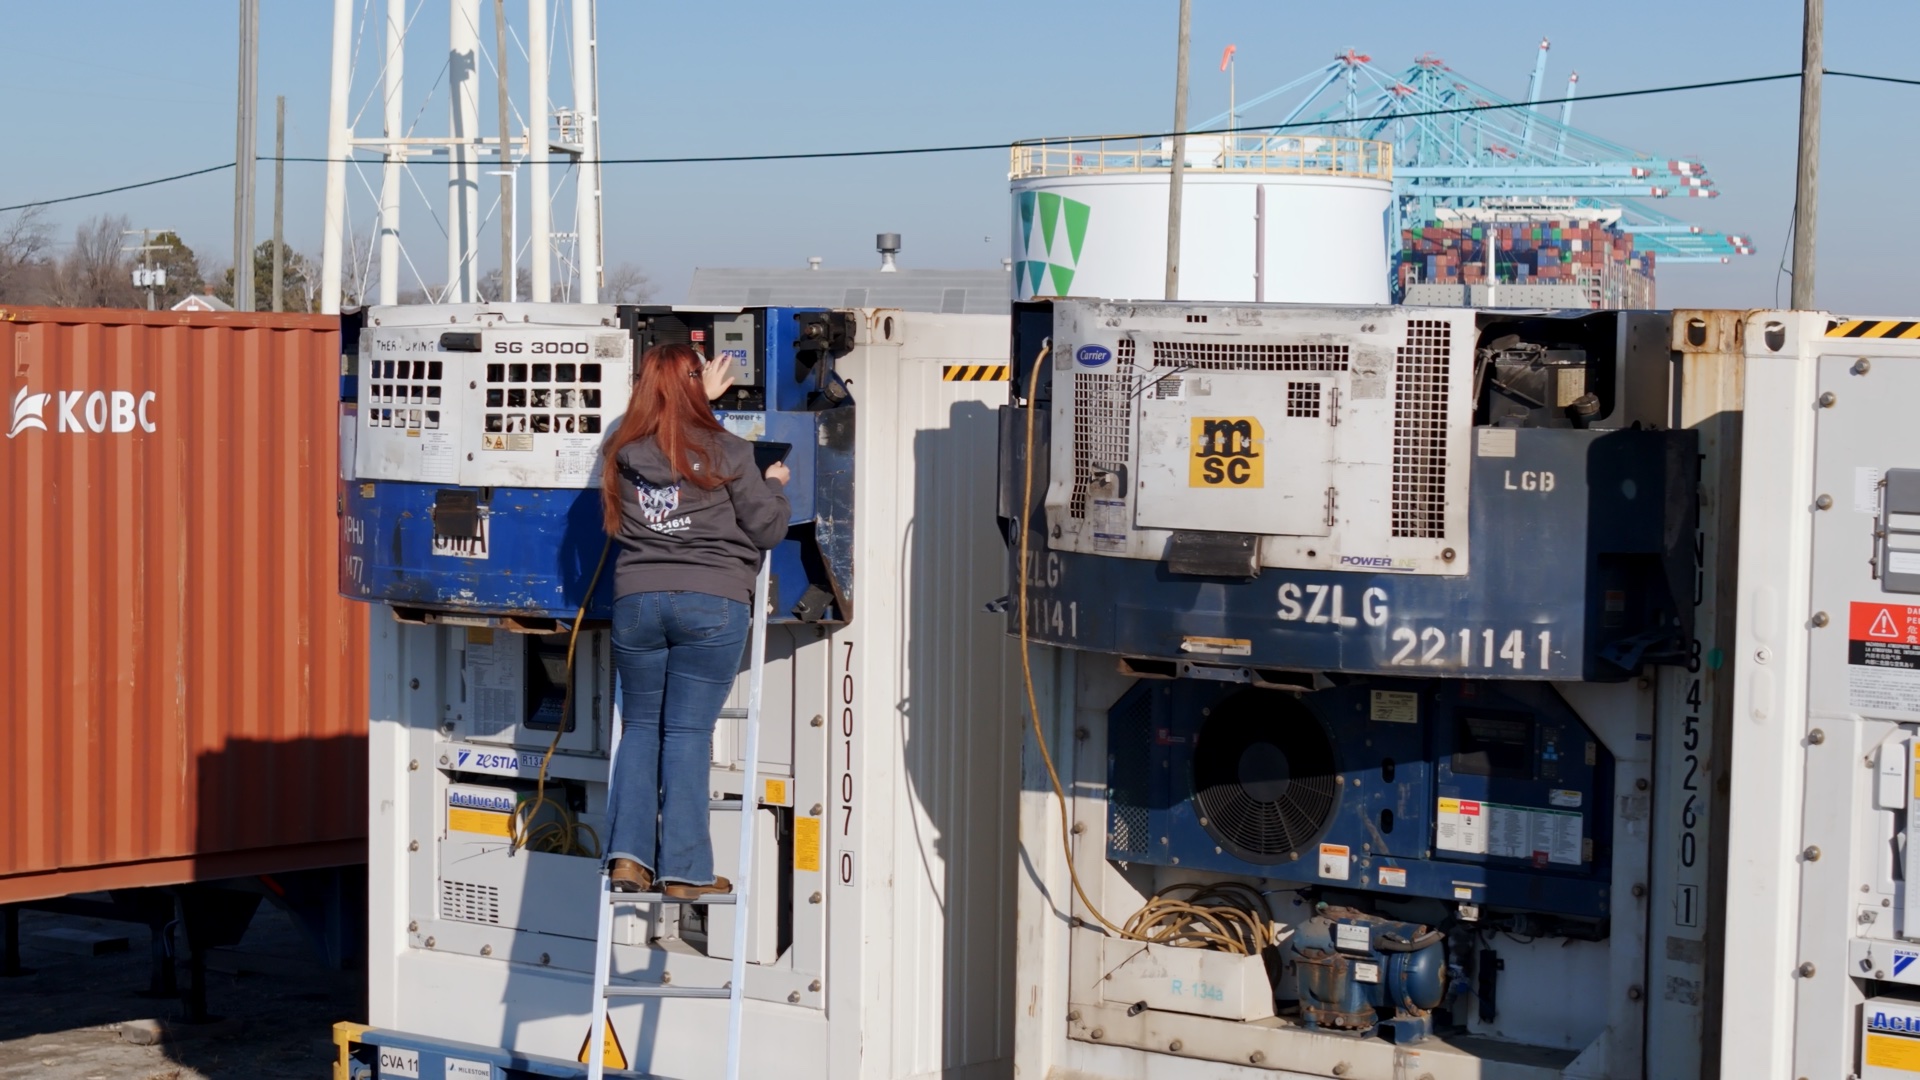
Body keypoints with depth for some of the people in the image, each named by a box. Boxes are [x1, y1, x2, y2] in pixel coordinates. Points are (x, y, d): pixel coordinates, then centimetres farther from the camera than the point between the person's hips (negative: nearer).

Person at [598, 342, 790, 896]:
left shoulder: (623, 452, 5)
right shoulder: (724, 450, -6)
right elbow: (767, 530, 1)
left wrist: (700, 399, 40)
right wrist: (774, 485, 19)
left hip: (636, 600, 3)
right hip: (712, 603, -3)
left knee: (641, 726, 13)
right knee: (687, 731, -2)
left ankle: (628, 855, 3)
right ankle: (685, 870, -3)